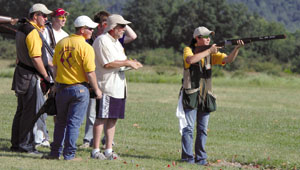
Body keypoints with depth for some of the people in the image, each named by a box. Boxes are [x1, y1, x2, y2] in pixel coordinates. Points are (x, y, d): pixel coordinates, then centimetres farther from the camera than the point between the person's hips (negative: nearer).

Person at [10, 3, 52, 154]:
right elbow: (36, 58, -21)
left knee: (22, 110, 15)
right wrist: (46, 76, -14)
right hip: (31, 76, -10)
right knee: (32, 111, -4)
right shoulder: (33, 32, -17)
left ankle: (16, 143, 20)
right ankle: (26, 145, -1)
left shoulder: (22, 29, 14)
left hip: (21, 72, 10)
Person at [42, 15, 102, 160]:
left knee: (60, 122, 16)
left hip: (61, 87, 6)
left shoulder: (61, 43, 5)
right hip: (79, 88, -6)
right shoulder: (86, 47, -14)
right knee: (74, 122, 0)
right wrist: (96, 90, -4)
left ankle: (55, 152, 20)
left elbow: (55, 67, 12)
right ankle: (69, 154, 1)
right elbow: (90, 72, -15)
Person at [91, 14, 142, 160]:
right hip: (106, 86, -9)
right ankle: (95, 150, -3)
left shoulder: (116, 42, 20)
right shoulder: (102, 41, -11)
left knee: (113, 118, 9)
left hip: (118, 86, 9)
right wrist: (127, 63, -13)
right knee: (101, 118, -7)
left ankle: (108, 150, 13)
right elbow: (107, 64, -18)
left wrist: (130, 63, 7)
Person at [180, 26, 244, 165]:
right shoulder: (188, 50, -1)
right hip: (191, 95, -5)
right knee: (188, 127, -7)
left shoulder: (212, 54, 10)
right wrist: (208, 51, -19)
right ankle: (187, 157, -5)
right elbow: (190, 60, -24)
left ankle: (200, 158, 11)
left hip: (205, 96, 5)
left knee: (203, 129, 6)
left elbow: (228, 59, -1)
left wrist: (237, 48, -19)